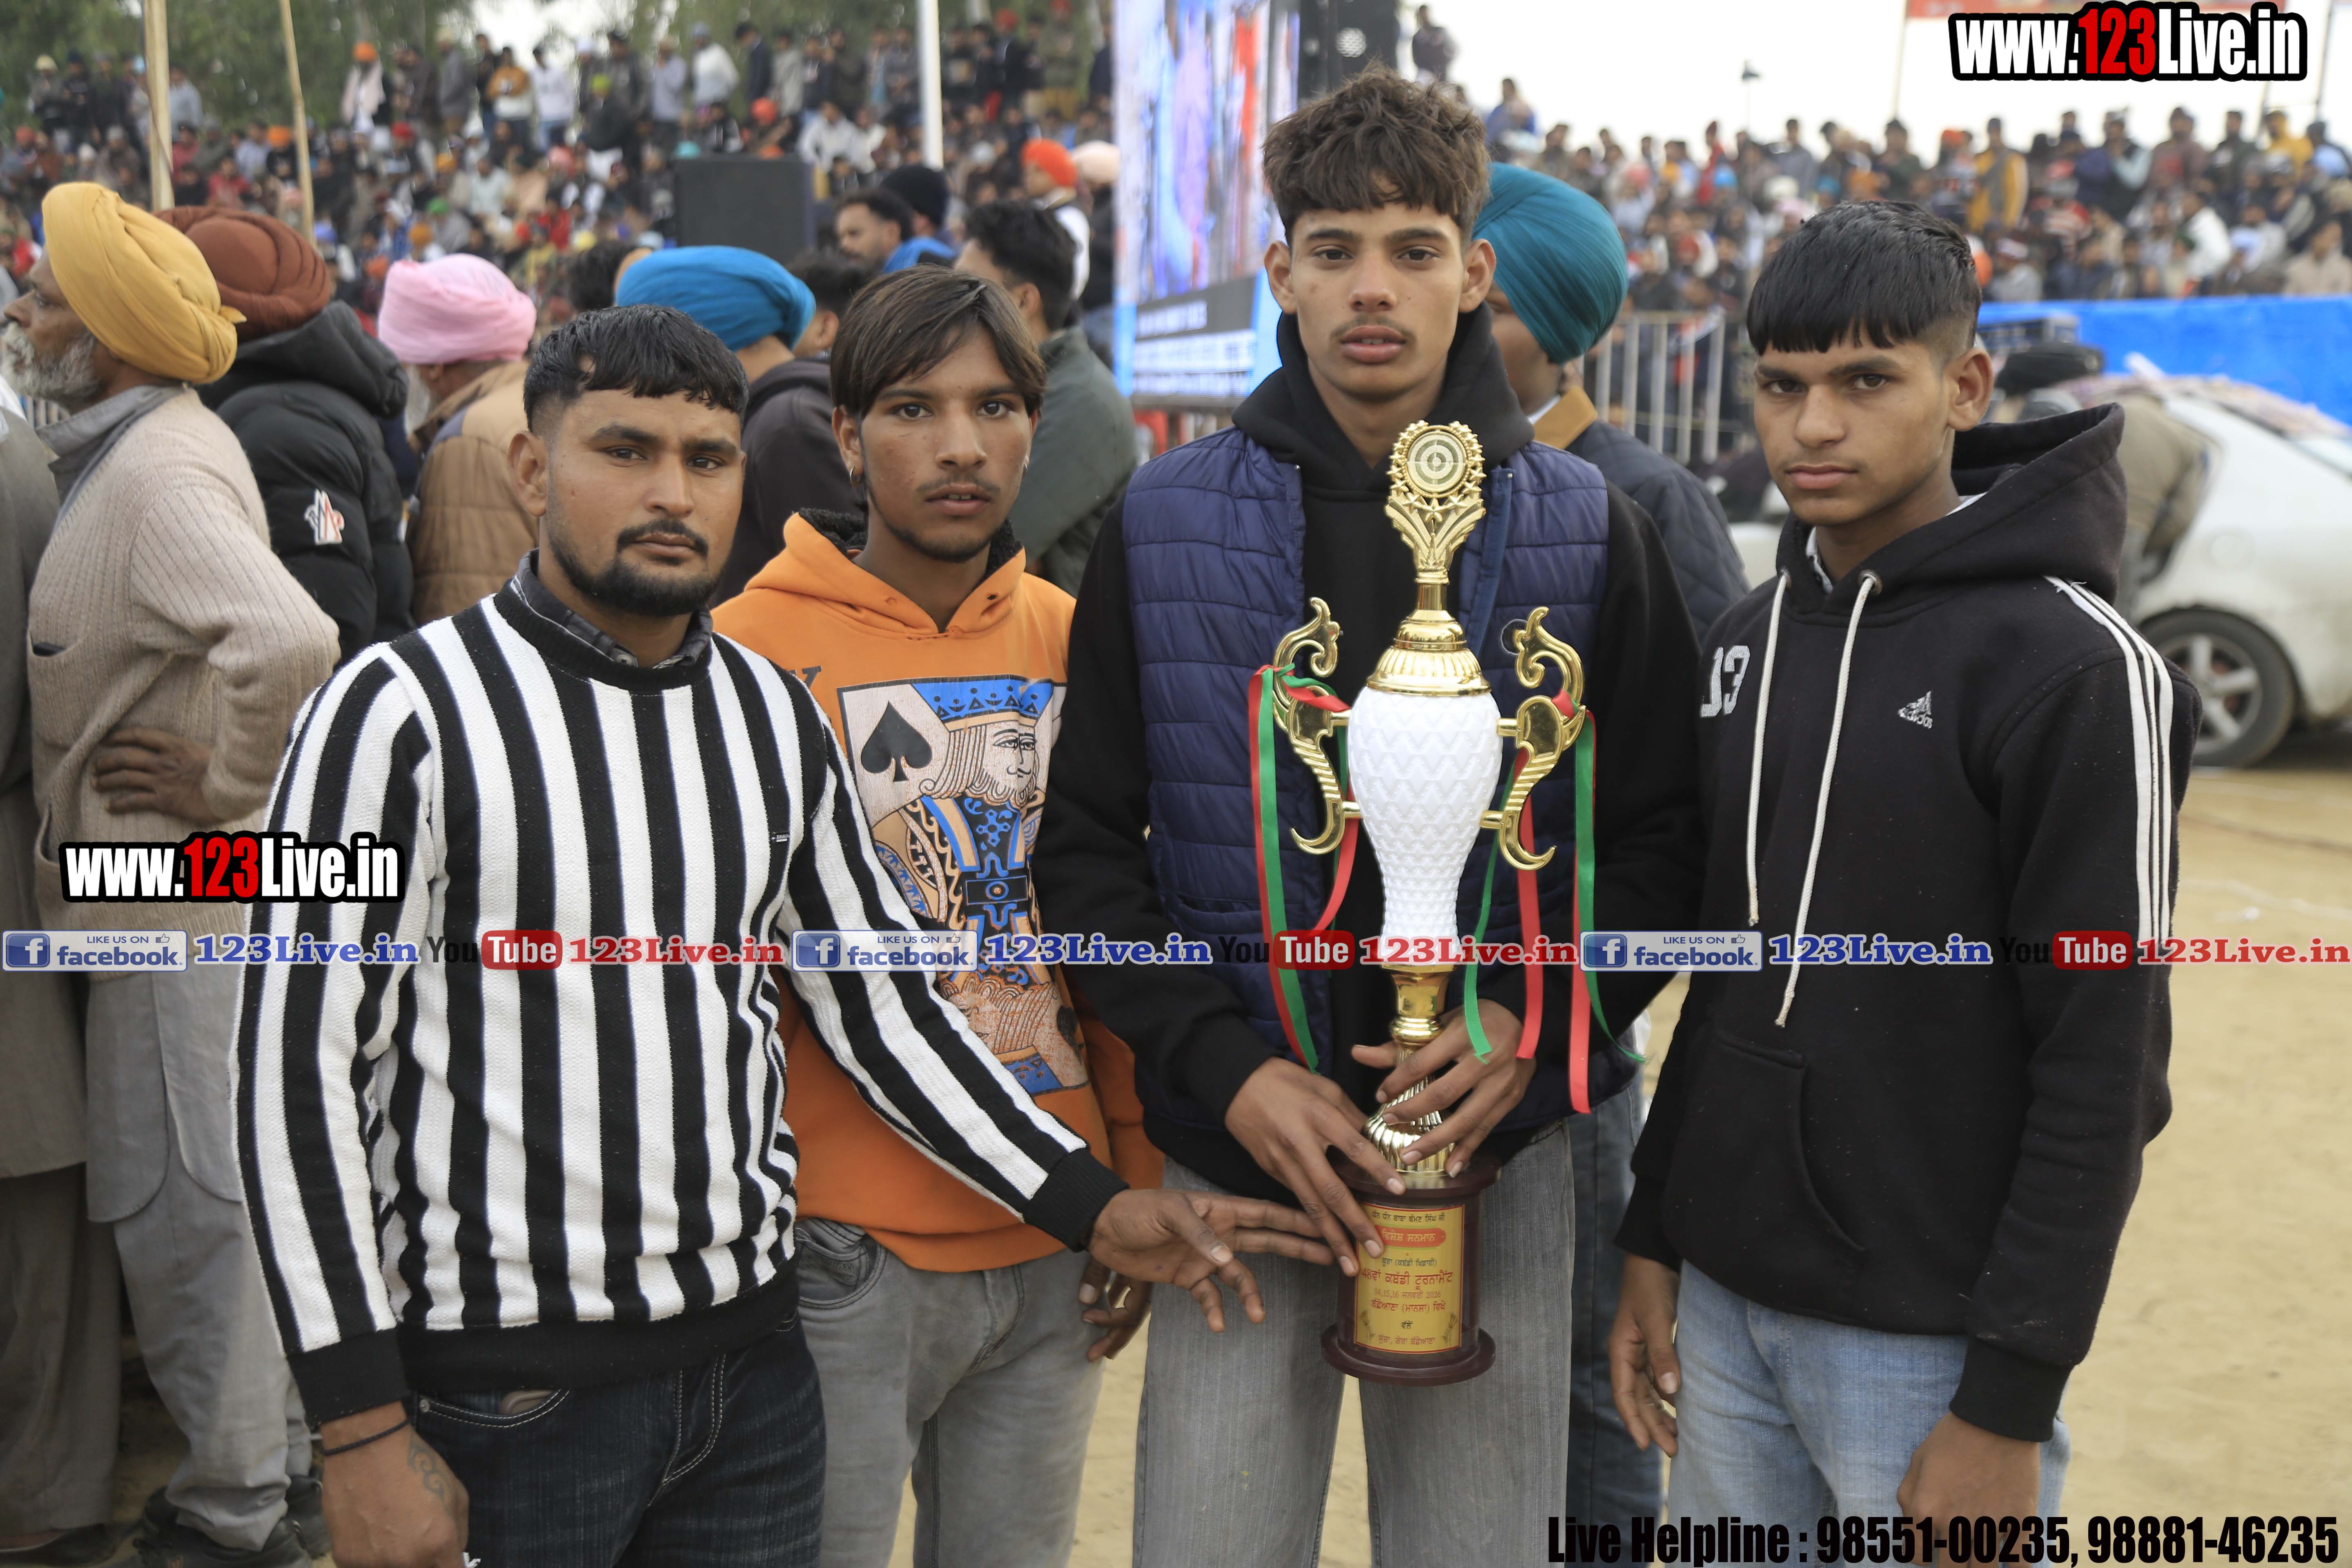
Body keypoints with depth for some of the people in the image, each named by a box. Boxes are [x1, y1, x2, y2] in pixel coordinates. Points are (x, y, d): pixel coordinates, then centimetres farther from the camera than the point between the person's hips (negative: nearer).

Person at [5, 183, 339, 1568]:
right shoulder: (143, 449, 12)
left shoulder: (159, 472, -21)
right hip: (175, 883, 10)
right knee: (228, 1176, 19)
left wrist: (227, 788, -24)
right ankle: (281, 1449, 34)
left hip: (181, 889, -10)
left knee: (186, 1195, 1)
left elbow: (292, 639, -38)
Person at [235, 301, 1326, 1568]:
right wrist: (364, 1434, -12)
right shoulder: (401, 711, -9)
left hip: (752, 1365, 5)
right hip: (504, 1394, -5)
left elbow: (880, 1000, 11)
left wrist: (1092, 1206, 4)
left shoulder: (777, 717, 7)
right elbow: (298, 1070, -10)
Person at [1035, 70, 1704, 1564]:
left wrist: (1535, 1021, -14)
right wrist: (1227, 1070, -11)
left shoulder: (1587, 531, 2)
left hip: (1496, 1149, 1)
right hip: (1235, 1141, 0)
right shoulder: (1166, 523, 1)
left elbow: (1662, 839, 3)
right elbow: (1086, 842, 1)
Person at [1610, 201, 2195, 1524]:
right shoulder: (1756, 636, 6)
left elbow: (2102, 1065, -14)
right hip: (1724, 1299, 6)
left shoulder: (2072, 668, -14)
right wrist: (1655, 1239, 11)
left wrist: (2012, 1402, -15)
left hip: (1930, 1338, -6)